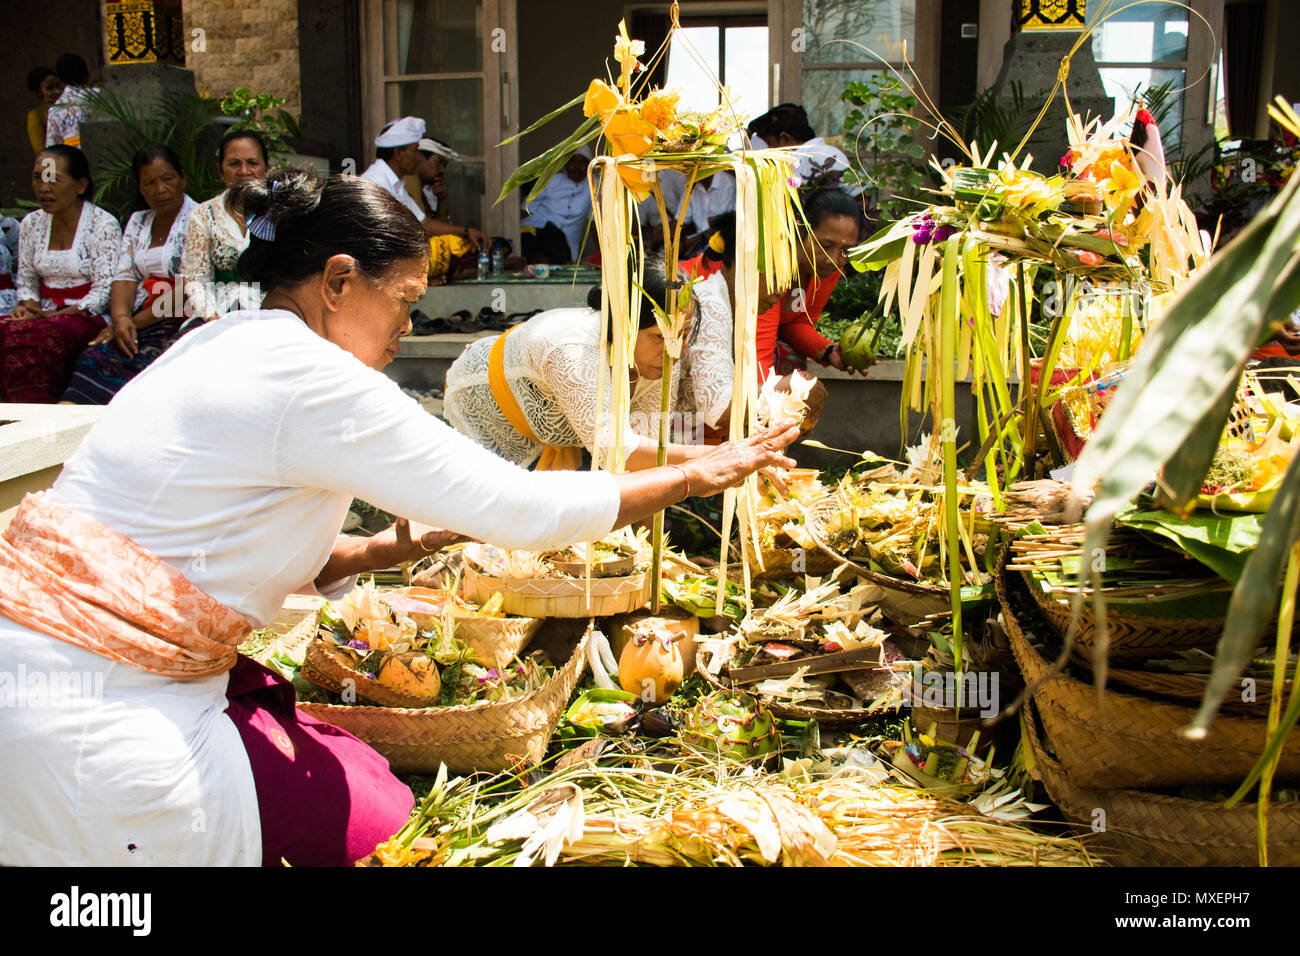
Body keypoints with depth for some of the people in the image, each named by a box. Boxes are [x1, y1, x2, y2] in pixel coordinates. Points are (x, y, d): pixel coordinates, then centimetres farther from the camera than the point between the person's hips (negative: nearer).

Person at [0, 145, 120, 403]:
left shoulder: (103, 224, -4)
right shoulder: (31, 223, 14)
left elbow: (103, 292, -10)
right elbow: (26, 280, 19)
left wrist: (50, 317, -17)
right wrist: (27, 304, -5)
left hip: (86, 316, -5)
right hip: (45, 314, 5)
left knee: (27, 336, -34)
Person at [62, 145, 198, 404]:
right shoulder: (137, 222, 20)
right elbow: (124, 277, 10)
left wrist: (137, 321, -13)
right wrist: (121, 319, -11)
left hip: (182, 321, -5)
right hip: (137, 319, 5)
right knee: (97, 355, -24)